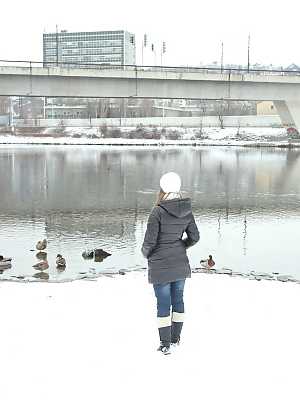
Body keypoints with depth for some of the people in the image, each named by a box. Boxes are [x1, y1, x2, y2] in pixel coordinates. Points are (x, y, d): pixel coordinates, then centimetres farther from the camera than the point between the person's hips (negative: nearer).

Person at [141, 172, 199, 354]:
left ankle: (165, 344, 12)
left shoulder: (158, 212, -19)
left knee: (163, 304, 5)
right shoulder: (186, 211, -3)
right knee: (178, 300, 17)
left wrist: (146, 253, 4)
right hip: (181, 264, 5)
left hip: (161, 266, -5)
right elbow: (195, 237, 3)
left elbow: (149, 241, -17)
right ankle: (176, 337, 30)